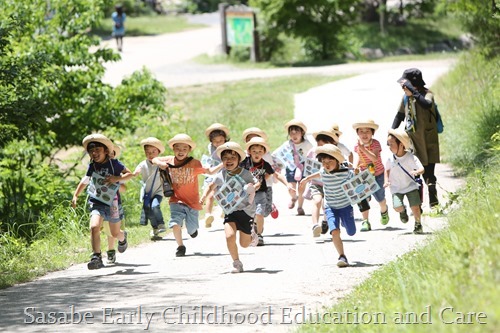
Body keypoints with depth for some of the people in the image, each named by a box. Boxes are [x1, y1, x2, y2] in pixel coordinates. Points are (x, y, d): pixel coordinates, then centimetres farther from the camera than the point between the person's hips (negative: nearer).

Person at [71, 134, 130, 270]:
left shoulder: (114, 164, -8)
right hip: (97, 203, 1)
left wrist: (116, 178, -22)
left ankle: (122, 238, 53)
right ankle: (96, 257, -25)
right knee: (94, 227, -26)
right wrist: (75, 195, 7)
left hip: (113, 203, -1)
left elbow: (129, 174, -5)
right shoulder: (92, 166, 1)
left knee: (115, 233, 15)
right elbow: (85, 181, 14)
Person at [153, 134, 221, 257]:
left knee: (192, 229, 8)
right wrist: (160, 163, -10)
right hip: (176, 200, 1)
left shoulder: (194, 163, -10)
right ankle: (180, 247, 2)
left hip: (192, 201, -1)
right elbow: (154, 160, 13)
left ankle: (193, 228, 48)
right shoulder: (169, 161, -1)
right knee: (175, 223, -21)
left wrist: (222, 165, -28)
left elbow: (210, 171, -13)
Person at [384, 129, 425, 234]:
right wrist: (386, 180, -5)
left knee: (415, 206, -9)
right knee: (397, 207, -16)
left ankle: (418, 224, 19)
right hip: (396, 188, 1)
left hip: (411, 186, -1)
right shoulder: (390, 159, -7)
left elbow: (422, 169, -19)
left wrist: (417, 172, -41)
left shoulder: (411, 157, -16)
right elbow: (387, 170, 11)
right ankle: (403, 211, 23)